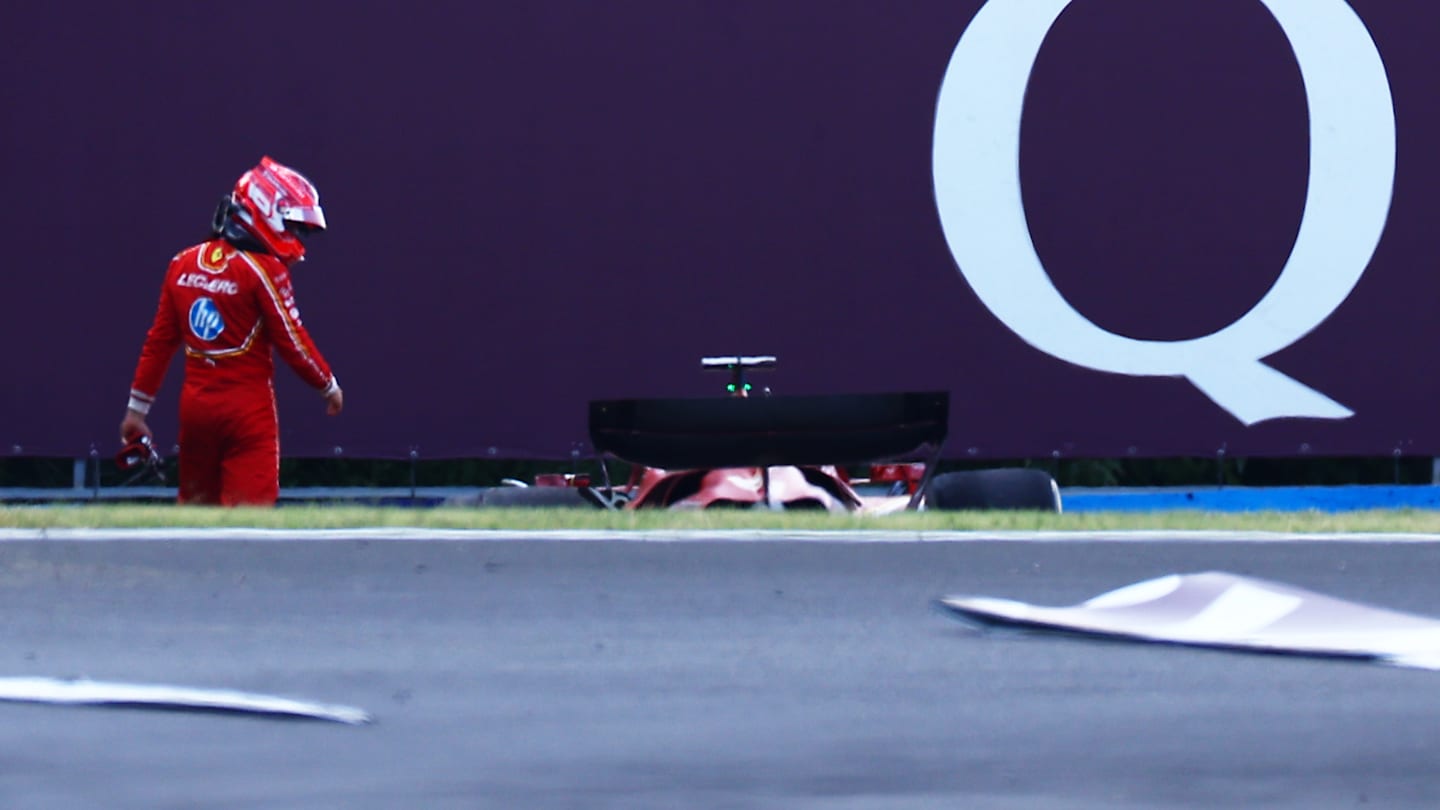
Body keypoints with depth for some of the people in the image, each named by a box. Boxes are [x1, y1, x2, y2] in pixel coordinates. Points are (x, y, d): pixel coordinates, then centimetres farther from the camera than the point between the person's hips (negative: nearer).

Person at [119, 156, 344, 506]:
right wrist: (329, 386, 7)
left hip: (196, 407, 6)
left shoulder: (184, 264, 7)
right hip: (249, 409, -6)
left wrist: (137, 408, 15)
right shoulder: (264, 270, -12)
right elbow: (292, 342, -10)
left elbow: (160, 341, 9)